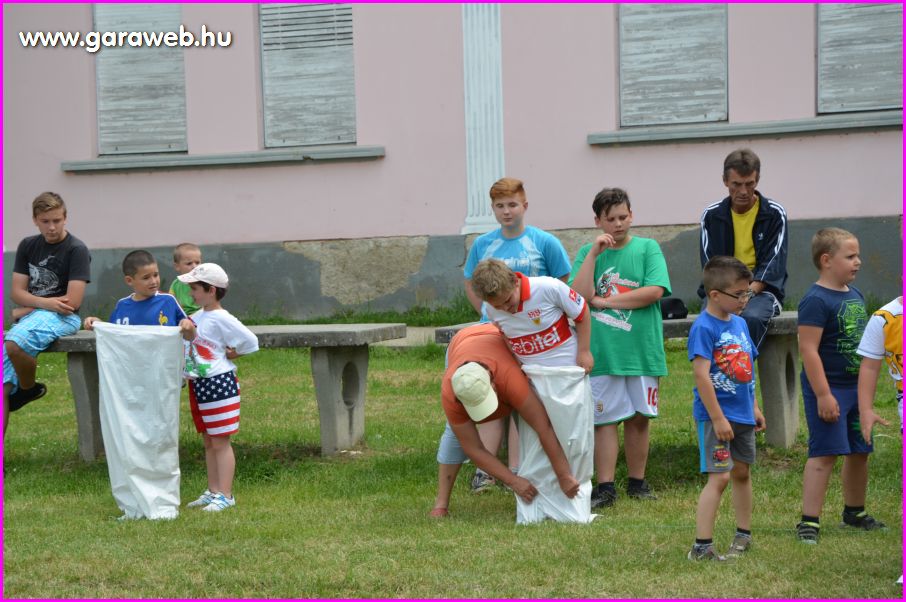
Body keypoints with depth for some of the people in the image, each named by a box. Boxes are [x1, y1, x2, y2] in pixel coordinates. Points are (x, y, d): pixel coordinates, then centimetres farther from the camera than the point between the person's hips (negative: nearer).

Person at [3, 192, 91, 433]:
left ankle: (29, 389, -7)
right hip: (30, 315, 6)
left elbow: (72, 302, -13)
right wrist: (45, 302, -16)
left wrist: (26, 310, -5)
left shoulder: (76, 250, -7)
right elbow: (16, 292, 5)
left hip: (62, 317, -6)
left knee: (14, 343, -35)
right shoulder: (28, 246, 10)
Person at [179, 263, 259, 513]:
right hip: (198, 384, 9)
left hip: (219, 383, -9)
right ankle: (213, 491, 22)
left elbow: (250, 342, -15)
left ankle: (225, 495, -1)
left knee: (220, 442, -4)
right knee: (208, 442, 14)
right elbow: (189, 342, 22)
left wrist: (228, 354, -6)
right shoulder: (197, 317, 10)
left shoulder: (221, 319, -15)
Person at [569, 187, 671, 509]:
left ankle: (637, 482, 19)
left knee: (638, 417, 7)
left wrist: (604, 301, -7)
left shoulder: (648, 248, 4)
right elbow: (579, 295, -7)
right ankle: (605, 487, 3)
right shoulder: (587, 253, 7)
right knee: (605, 419, 0)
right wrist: (594, 253, -11)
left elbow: (655, 291, -10)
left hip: (642, 348, 0)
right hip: (602, 351, 0)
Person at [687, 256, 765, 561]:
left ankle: (744, 534, 34)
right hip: (716, 415, -8)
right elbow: (701, 374, -23)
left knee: (742, 472, 18)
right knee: (719, 477, -13)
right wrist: (717, 418, -23)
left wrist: (754, 407, 20)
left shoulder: (739, 323, 9)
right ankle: (701, 546, -11)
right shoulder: (703, 327, -17)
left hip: (742, 414, 8)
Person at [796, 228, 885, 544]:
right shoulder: (816, 301, -17)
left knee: (859, 452, 16)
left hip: (856, 387, 8)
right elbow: (808, 349, -21)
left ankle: (854, 511, 32)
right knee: (824, 453, -9)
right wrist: (823, 394, -23)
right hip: (829, 389, -8)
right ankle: (809, 521, -5)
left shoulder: (855, 295, 11)